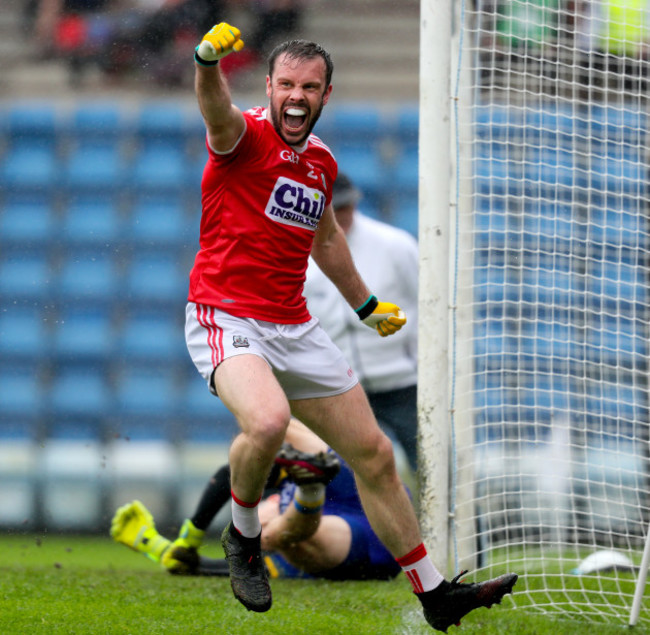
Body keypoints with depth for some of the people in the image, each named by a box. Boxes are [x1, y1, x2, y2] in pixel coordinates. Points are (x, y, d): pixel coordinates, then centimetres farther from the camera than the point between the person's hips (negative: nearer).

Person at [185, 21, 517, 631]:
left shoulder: (321, 162, 12)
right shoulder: (245, 136, -11)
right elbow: (216, 111, -36)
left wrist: (367, 306, 41)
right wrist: (209, 58, -58)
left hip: (294, 329, 7)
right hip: (226, 320, -7)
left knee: (374, 455, 9)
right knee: (268, 421, -36)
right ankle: (243, 536, -6)